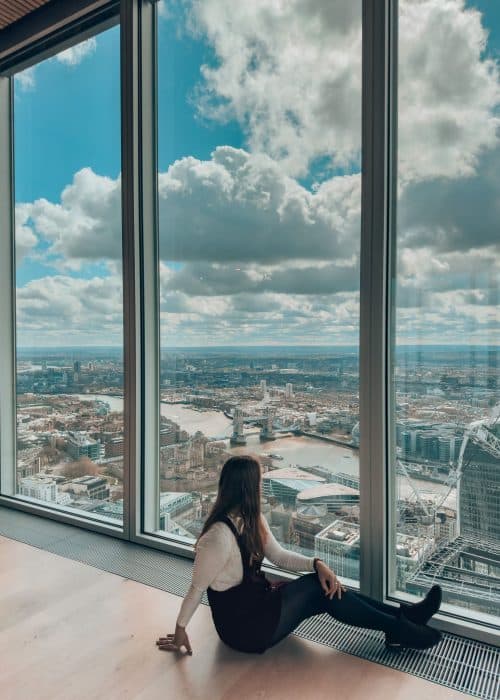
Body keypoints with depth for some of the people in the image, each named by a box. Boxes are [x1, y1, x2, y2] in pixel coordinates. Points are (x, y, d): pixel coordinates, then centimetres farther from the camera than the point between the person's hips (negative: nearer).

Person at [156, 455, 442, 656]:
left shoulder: (251, 520, -2)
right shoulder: (219, 536, -30)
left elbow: (279, 555, 3)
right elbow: (197, 588, -20)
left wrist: (317, 564, -12)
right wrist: (180, 629, -7)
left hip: (257, 598, 8)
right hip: (243, 626, -8)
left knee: (327, 585, -5)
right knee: (316, 587, -15)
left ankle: (403, 614, 1)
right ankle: (398, 629, -4)